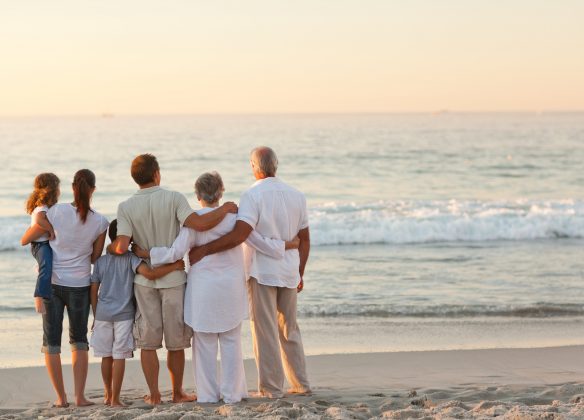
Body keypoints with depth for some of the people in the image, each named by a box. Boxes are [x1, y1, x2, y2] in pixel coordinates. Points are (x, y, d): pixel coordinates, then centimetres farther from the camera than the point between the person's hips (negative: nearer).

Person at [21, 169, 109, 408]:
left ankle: (61, 397, 8)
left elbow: (27, 239, -2)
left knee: (51, 341, 9)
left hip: (51, 282, -1)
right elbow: (95, 258, 4)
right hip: (79, 286, 1)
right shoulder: (100, 222, -7)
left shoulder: (56, 212, -11)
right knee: (79, 341, 15)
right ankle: (80, 396, 10)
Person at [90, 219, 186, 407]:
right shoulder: (131, 259, -6)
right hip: (124, 314, -4)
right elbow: (150, 273, -23)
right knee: (119, 357, -2)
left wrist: (95, 316, 15)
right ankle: (115, 398, -3)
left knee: (106, 356, 13)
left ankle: (108, 395, 25)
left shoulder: (101, 261, 6)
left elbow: (93, 291, 7)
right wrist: (174, 266, -14)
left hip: (103, 314, 4)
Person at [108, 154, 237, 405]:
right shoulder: (173, 199, -12)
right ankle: (178, 392, 19)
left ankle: (154, 395, 10)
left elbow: (122, 247, -15)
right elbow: (199, 224, -24)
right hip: (173, 278, -1)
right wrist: (225, 209, -9)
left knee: (148, 341, 8)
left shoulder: (126, 207, -6)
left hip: (144, 279, 1)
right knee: (176, 341, 11)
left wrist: (110, 247, 8)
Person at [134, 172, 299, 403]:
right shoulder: (233, 217, -3)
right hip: (231, 288, 2)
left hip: (203, 289, -1)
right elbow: (261, 243, 2)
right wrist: (287, 245, 18)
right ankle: (232, 393, 10)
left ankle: (208, 394, 9)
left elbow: (176, 252, -13)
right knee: (231, 342, 9)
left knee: (205, 343, 7)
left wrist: (147, 253, -1)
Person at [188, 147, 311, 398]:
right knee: (289, 330, 16)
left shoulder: (253, 196, -13)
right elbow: (304, 240, 10)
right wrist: (300, 274, 19)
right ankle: (300, 384, 20)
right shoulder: (296, 196, 6)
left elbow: (239, 234, -26)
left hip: (262, 272, -6)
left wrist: (203, 250, -23)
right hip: (289, 273, 6)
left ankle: (271, 389, 3)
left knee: (265, 331, 1)